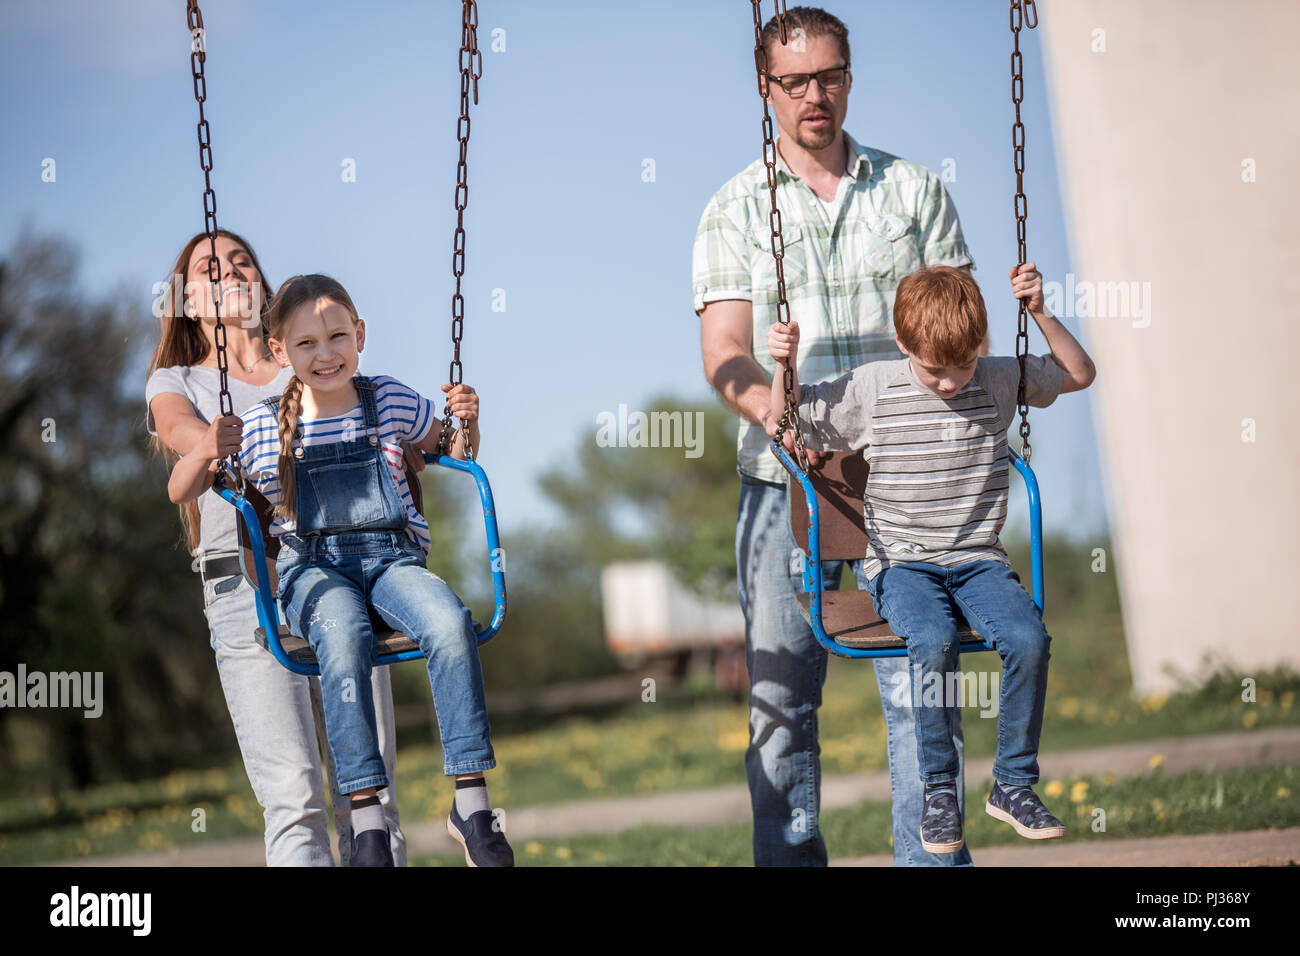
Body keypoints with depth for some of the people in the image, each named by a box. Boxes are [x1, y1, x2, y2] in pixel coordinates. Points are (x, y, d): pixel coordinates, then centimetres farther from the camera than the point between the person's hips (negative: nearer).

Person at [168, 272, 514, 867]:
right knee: (345, 639, -37)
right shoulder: (259, 428, 4)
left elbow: (451, 453, 27)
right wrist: (208, 450, -11)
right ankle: (366, 818, -33)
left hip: (394, 558, 2)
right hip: (313, 568, -1)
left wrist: (467, 423, 4)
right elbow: (179, 493, 9)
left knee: (450, 623, -32)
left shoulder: (392, 401, 9)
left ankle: (471, 802, -24)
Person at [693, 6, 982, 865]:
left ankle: (934, 858, 0)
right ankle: (790, 857, 9)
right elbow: (725, 352, 0)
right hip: (784, 477, 0)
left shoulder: (914, 191, 12)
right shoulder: (735, 210, 9)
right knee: (780, 691, 0)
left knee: (918, 679, -6)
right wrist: (774, 411, -22)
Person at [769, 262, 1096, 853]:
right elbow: (786, 421, 9)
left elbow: (1081, 375, 13)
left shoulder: (999, 380, 5)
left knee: (1028, 638, -27)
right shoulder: (868, 390, -1)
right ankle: (938, 790, -17)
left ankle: (1014, 783, -10)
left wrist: (1040, 314, 0)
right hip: (902, 565, -2)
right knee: (934, 640, -34)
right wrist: (786, 367, -10)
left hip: (978, 560, 2)